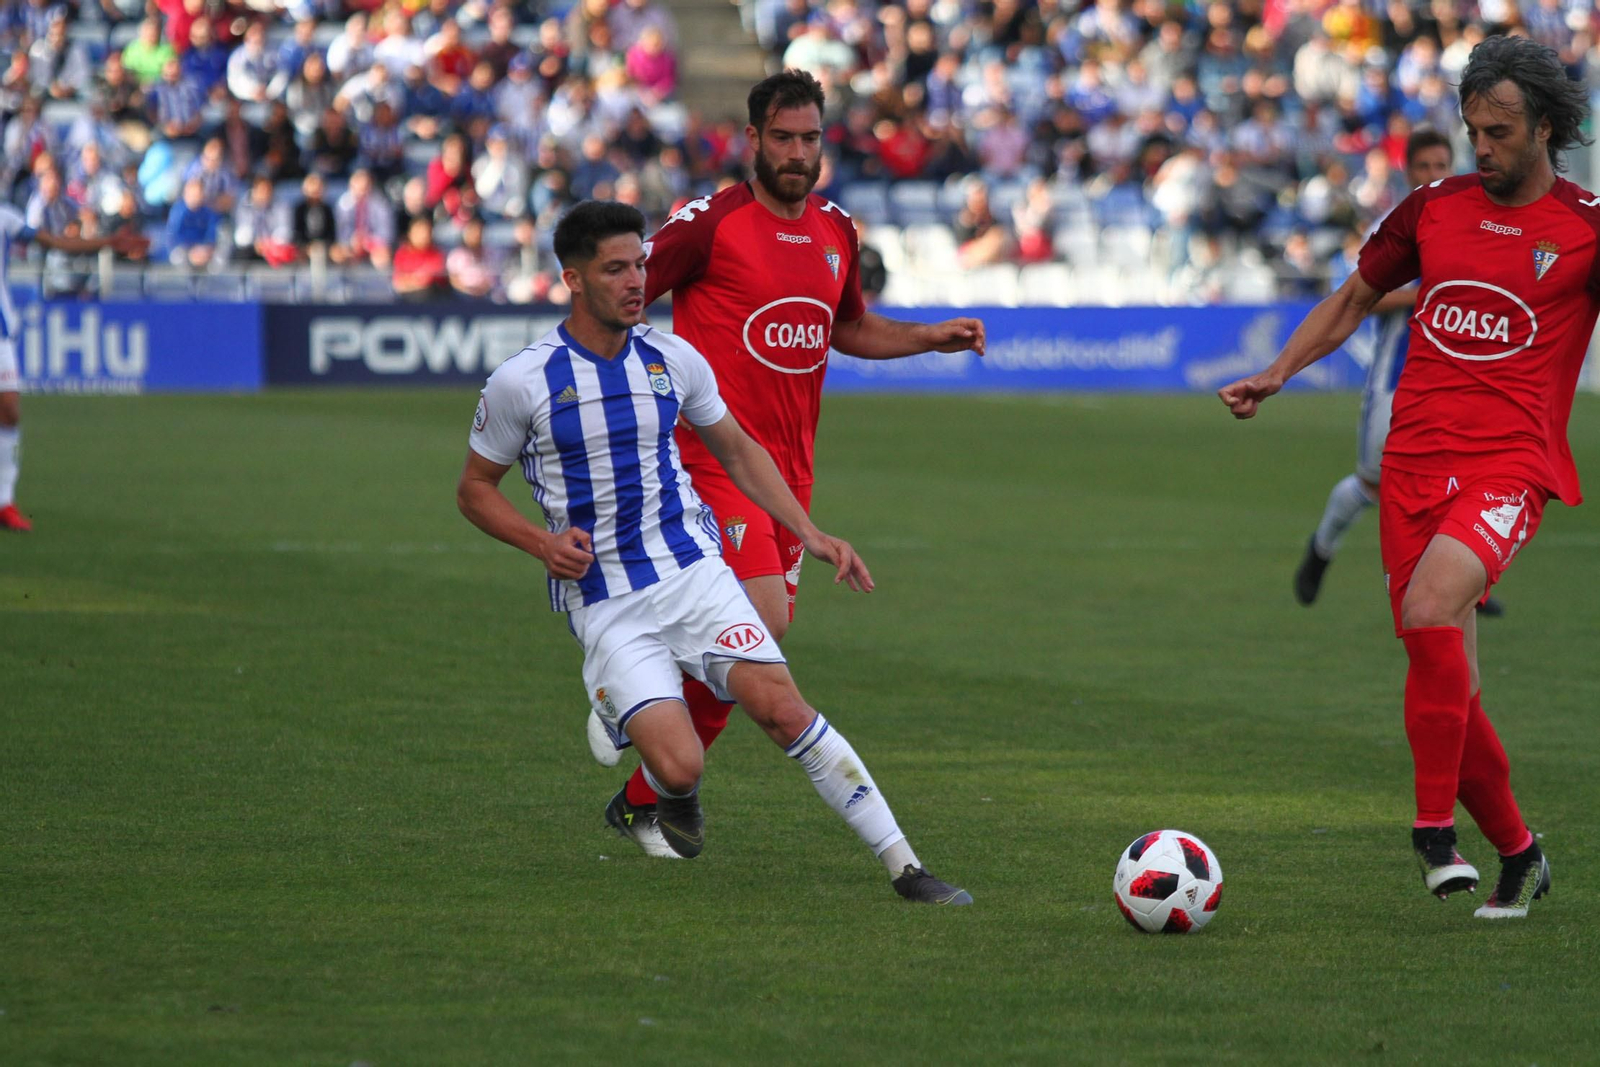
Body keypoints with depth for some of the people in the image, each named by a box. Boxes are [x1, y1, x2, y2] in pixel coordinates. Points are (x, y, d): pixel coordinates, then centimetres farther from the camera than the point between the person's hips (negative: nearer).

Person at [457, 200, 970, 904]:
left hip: (693, 570, 2)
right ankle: (669, 793, 19)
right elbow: (474, 488, 6)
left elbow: (737, 450, 18)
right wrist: (544, 544, -12)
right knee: (680, 766, -21)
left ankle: (904, 867, -13)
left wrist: (812, 535, 10)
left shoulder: (673, 360, 3)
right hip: (604, 604, -2)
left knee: (783, 709, -18)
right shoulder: (520, 382, -7)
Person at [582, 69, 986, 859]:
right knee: (763, 621, -21)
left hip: (788, 467, 7)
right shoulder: (709, 225, -9)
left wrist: (931, 338, 14)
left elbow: (848, 328, 27)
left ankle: (643, 799, 20)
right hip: (716, 459, -7)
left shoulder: (835, 231, 11)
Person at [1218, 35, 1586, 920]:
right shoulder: (1433, 209, 11)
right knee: (1446, 684, 3)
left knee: (1429, 607, -30)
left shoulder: (1584, 227, 0)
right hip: (1414, 463, 4)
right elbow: (1353, 299, 23)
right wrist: (1278, 373, 10)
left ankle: (1435, 827, -22)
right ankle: (1518, 855, 20)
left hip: (1509, 466, -4)